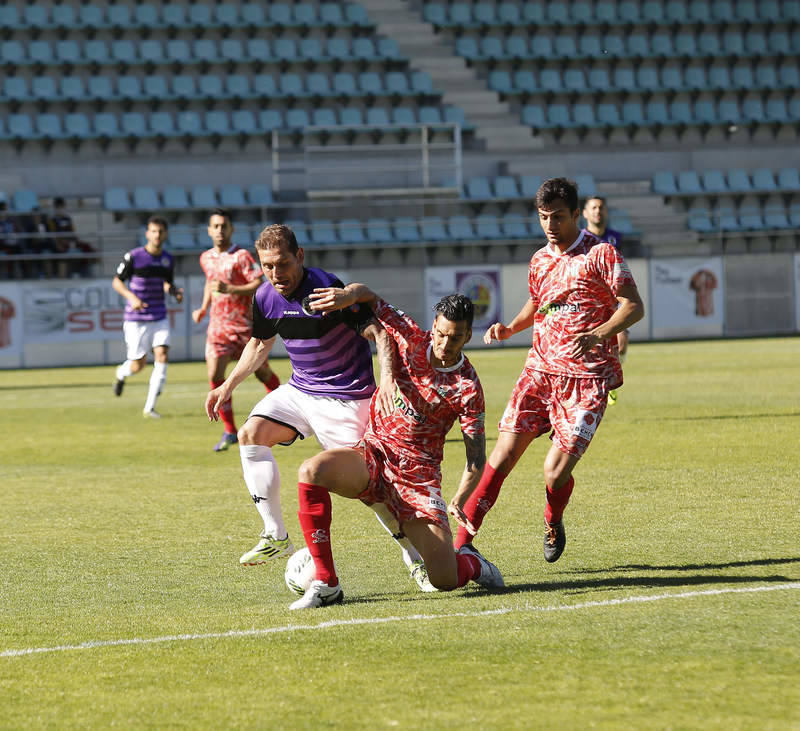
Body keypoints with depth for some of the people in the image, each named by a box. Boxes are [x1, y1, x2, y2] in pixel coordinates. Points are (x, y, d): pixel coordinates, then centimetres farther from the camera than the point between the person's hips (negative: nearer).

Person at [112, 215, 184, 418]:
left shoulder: (168, 259, 3)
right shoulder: (133, 257, -10)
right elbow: (117, 281, -3)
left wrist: (175, 291, -6)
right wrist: (131, 297, -20)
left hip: (159, 317, 3)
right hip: (136, 319, -3)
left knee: (162, 356, -14)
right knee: (138, 365, 0)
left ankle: (149, 407, -7)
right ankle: (121, 374, 40)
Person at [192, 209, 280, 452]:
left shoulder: (241, 256, -10)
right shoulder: (206, 258, 9)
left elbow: (260, 285, -18)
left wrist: (229, 290, -27)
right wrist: (203, 309, 16)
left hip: (245, 325, -4)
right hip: (218, 326, 4)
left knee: (263, 373, 7)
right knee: (215, 376, -11)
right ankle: (230, 432, -2)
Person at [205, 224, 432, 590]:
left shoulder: (327, 289, -23)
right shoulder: (265, 298, -1)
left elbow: (379, 329, -21)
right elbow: (259, 344, 20)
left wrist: (387, 377, -35)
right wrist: (228, 385, 15)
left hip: (346, 397, -7)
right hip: (299, 390, 7)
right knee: (251, 434, -13)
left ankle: (416, 559, 5)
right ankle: (276, 536, -6)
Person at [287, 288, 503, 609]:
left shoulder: (467, 387, -10)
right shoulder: (411, 338, -3)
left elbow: (477, 457, -6)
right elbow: (367, 296, 7)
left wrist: (458, 501, -24)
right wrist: (350, 293, -19)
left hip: (418, 473, -3)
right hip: (373, 453, 3)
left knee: (445, 580, -14)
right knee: (311, 471, -32)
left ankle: (470, 562, 29)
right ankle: (325, 583, -25)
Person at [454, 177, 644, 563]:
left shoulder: (601, 253, -4)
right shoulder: (539, 260, 14)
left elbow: (633, 307, -8)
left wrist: (597, 335, -24)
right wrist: (509, 328, 11)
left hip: (586, 379, -5)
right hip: (540, 370, 5)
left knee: (555, 472, -12)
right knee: (502, 456, -7)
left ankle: (553, 526, 21)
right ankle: (460, 542, -6)